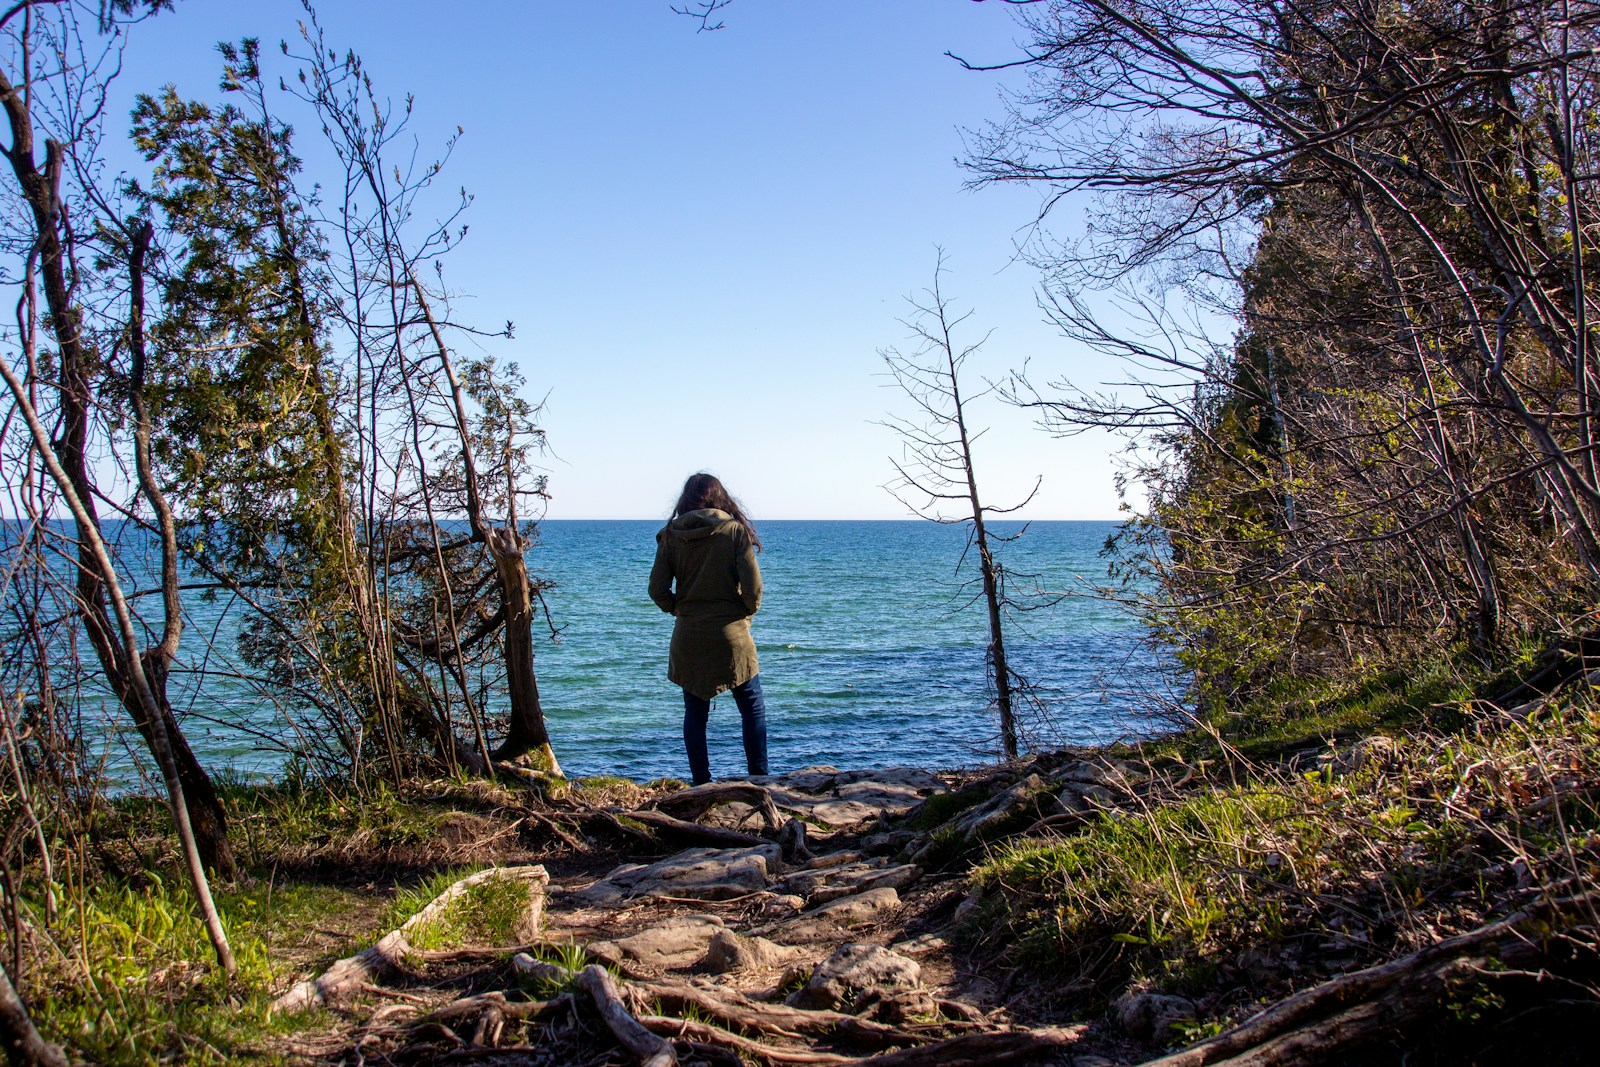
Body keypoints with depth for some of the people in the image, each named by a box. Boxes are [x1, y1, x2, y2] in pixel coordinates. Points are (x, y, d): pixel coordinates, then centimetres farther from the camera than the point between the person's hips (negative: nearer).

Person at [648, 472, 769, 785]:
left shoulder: (671, 534, 0)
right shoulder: (736, 530, -6)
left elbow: (657, 590, -2)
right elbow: (753, 588, -11)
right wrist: (746, 613, 7)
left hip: (688, 638, 2)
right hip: (731, 634, -2)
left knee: (695, 714, 11)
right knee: (753, 709, 9)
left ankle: (701, 785, 14)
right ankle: (759, 779, 6)